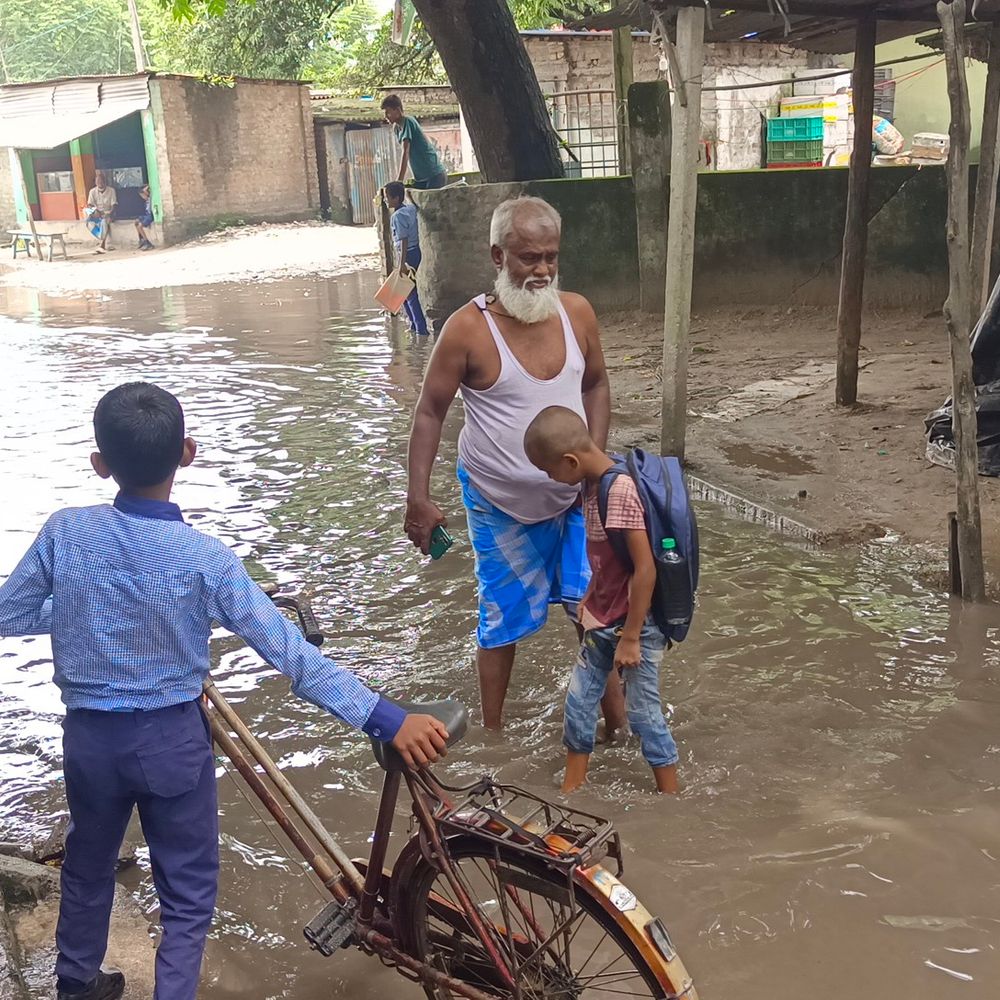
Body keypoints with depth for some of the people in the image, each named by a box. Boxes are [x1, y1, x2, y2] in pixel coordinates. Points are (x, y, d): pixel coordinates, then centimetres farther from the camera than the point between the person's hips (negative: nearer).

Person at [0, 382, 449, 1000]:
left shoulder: (66, 531, -14)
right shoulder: (205, 558, -20)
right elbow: (291, 654, -23)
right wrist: (388, 720, -22)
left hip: (89, 735, 4)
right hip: (173, 738, -4)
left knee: (88, 865, 28)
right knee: (188, 892, 14)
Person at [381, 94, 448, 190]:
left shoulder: (407, 121, -17)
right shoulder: (396, 128, 10)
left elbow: (405, 153, -25)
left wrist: (399, 182, -30)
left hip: (435, 175, -9)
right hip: (421, 178, 9)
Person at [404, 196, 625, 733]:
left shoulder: (576, 312, -8)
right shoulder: (467, 329, -20)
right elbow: (430, 414, -12)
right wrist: (418, 499, -16)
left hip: (573, 495, 4)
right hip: (501, 505, -3)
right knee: (504, 620, 9)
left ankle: (617, 720, 30)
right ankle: (492, 733, 29)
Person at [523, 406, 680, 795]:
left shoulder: (620, 490, -25)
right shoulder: (595, 484, 2)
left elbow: (645, 569, -24)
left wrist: (630, 638, -19)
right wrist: (590, 601, 18)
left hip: (635, 625, -9)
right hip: (603, 622, 9)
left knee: (643, 714, 3)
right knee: (578, 702, 15)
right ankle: (571, 788, 30)